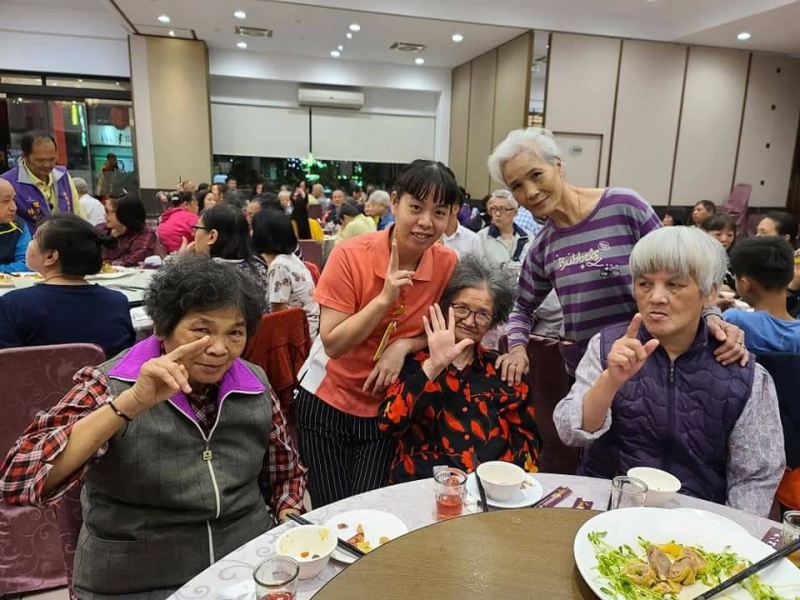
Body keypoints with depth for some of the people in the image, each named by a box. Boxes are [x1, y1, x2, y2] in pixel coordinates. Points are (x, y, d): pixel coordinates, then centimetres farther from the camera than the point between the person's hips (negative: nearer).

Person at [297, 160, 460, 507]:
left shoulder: (448, 265, -10)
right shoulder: (350, 255, -19)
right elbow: (333, 344, -19)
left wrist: (404, 345, -18)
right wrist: (385, 298, -30)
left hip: (388, 408, 2)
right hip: (328, 400, -1)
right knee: (332, 513, 8)